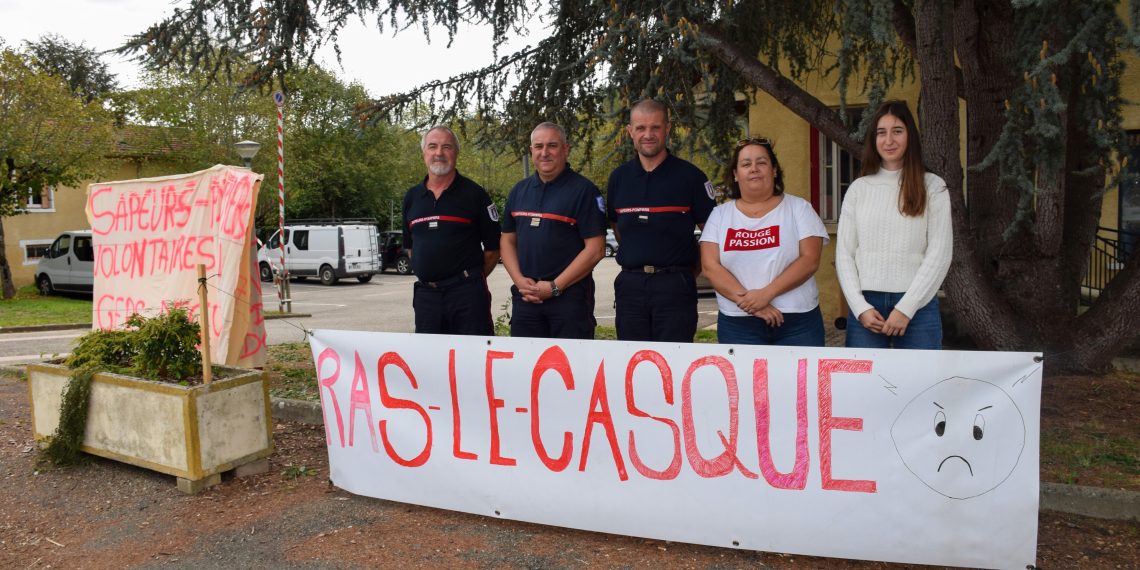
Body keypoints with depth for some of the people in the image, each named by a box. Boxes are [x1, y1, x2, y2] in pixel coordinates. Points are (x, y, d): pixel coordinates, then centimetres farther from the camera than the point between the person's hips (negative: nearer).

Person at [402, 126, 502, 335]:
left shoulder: (474, 194, -1)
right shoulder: (412, 197, 12)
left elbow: (493, 247, 2)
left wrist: (471, 277, 6)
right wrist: (430, 272, 11)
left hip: (467, 293, -4)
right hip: (425, 293, 5)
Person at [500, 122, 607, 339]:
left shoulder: (583, 190, -6)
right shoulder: (519, 190, 12)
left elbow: (595, 250, -11)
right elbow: (508, 240, 15)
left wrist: (555, 286, -13)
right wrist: (519, 280, -2)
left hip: (569, 294, -5)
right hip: (525, 295, 5)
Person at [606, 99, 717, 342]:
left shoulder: (690, 176, -2)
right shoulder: (618, 177, 9)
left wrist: (691, 270, 2)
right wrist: (637, 258, 13)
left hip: (675, 285, -3)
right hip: (630, 284, 4)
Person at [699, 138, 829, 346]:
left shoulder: (798, 208, 4)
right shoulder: (720, 214, 7)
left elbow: (810, 259, -6)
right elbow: (711, 266, -3)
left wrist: (766, 294, -17)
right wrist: (747, 300, -16)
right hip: (737, 324, 1)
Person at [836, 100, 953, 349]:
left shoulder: (932, 187, 4)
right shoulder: (859, 188, 9)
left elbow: (939, 254, -2)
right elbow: (844, 253, 5)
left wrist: (905, 308, -10)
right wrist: (860, 307, -6)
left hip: (917, 305, -1)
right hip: (866, 304, 1)